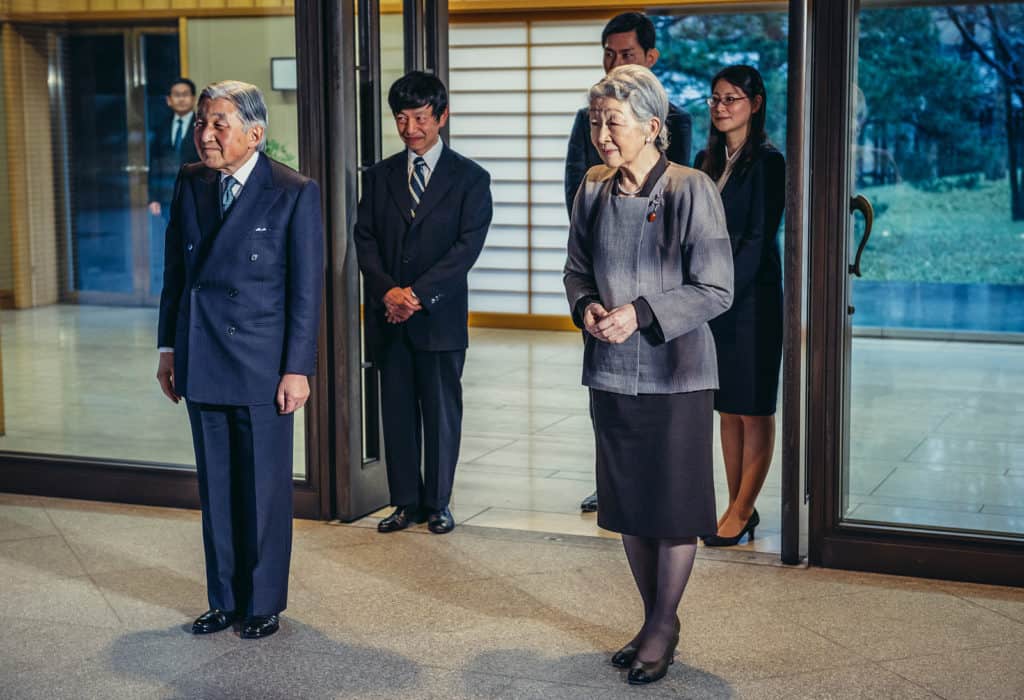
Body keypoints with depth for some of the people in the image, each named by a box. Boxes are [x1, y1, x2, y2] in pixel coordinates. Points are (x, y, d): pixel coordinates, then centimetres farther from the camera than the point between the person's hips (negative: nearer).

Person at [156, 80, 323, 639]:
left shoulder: (294, 193, -9)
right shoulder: (190, 184, 7)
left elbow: (306, 288, -9)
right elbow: (175, 269, 13)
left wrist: (297, 369, -11)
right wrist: (169, 348, 10)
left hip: (262, 366, -5)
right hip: (202, 363, 5)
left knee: (265, 488, 5)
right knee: (215, 488, 12)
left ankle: (264, 603, 19)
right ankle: (224, 599, 25)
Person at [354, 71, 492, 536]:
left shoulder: (469, 178, 1)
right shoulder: (379, 177, 11)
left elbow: (467, 245, -8)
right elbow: (365, 240, 6)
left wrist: (418, 294, -16)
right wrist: (388, 291, -12)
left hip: (440, 315, -3)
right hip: (389, 317, 3)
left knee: (442, 412, 4)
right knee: (397, 411, 7)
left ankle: (438, 503, 14)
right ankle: (406, 502, 16)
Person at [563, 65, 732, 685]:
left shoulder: (692, 191, -12)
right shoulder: (594, 192, 4)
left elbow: (716, 290, -13)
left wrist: (641, 314, -21)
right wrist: (587, 306, -7)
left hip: (675, 373, -5)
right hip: (612, 372, 5)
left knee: (674, 506, 4)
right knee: (628, 504, 13)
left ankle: (663, 627, 21)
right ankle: (656, 621, 29)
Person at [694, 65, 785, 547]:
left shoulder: (768, 163, -8)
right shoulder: (707, 161, 12)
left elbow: (758, 237, -13)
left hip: (751, 298, -7)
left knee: (754, 410, 1)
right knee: (727, 409, 10)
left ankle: (741, 511, 7)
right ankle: (739, 508, 17)